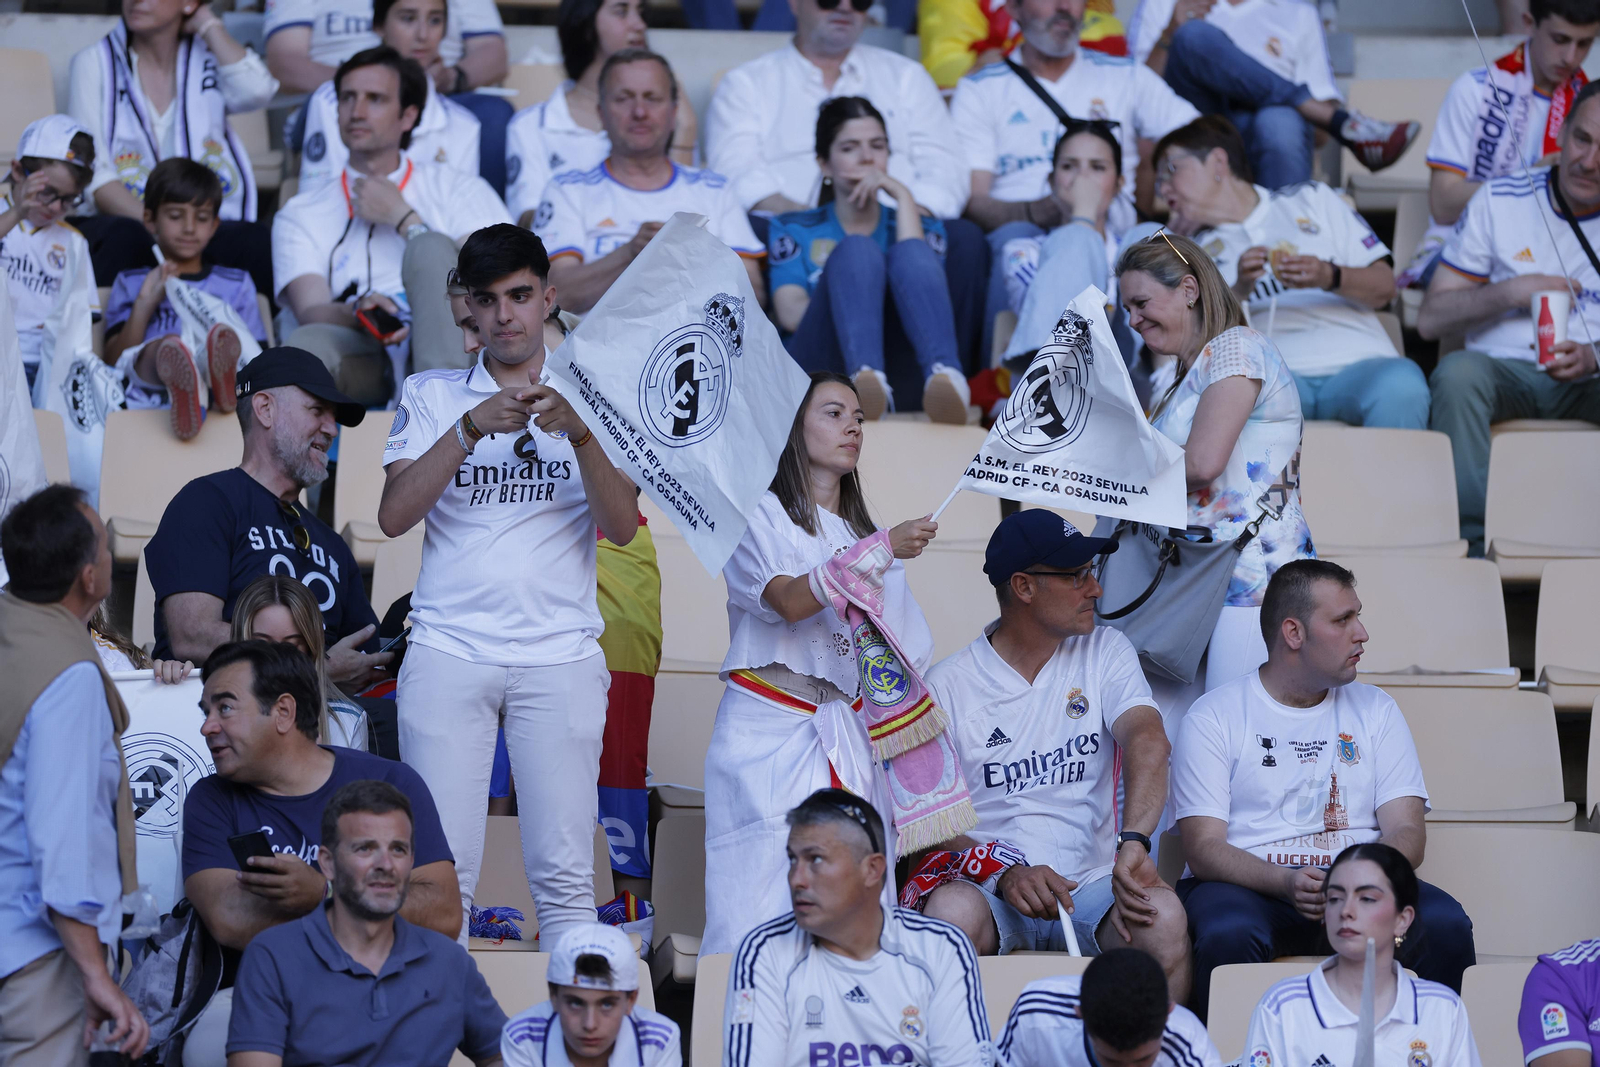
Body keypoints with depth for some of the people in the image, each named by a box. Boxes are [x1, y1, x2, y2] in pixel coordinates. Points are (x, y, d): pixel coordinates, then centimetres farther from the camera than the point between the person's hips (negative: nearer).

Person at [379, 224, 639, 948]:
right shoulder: (431, 396, 11)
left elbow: (622, 528, -1)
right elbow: (393, 516, -2)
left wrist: (581, 435, -16)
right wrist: (471, 428, -13)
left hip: (560, 656, 0)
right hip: (448, 650, 0)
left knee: (565, 875, -5)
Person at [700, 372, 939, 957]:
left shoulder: (865, 534, 20)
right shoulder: (758, 515, 3)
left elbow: (903, 660, 19)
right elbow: (790, 601, -16)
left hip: (848, 743, 5)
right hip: (768, 734, -5)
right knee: (755, 929, -12)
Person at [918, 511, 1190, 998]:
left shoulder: (1105, 653, 9)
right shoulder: (948, 684, 3)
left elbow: (1148, 741, -10)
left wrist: (1133, 842, -30)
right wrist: (1006, 874, -22)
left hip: (1092, 883, 2)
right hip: (990, 890, -1)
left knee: (1163, 917, -30)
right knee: (951, 911, -35)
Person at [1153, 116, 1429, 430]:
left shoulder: (1313, 200, 24)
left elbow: (1384, 287, 15)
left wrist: (1329, 277, -5)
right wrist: (1239, 290, -10)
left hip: (1357, 365, 0)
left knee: (1402, 384, -37)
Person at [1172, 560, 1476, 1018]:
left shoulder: (1375, 710, 16)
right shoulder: (1214, 717, 4)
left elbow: (1407, 833, 6)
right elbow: (1203, 849, -6)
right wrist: (1286, 883, -25)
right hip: (1251, 885, -3)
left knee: (1446, 924, -28)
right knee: (1228, 935, -38)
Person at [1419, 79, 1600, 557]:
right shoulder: (1499, 202, 6)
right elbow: (1430, 319, 6)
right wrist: (1509, 293, -8)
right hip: (1502, 369, 0)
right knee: (1457, 371, -34)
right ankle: (1468, 540, -31)